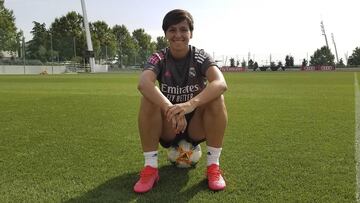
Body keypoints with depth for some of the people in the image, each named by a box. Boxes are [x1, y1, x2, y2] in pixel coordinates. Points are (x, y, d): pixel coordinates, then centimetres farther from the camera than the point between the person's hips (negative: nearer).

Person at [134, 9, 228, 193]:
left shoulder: (200, 57, -9)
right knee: (149, 98, -27)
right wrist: (170, 109, -49)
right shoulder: (159, 59, -9)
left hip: (197, 127, 0)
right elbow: (143, 83, -32)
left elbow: (220, 83, -31)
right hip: (167, 129, 0)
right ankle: (150, 167, -19)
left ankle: (213, 166, -16)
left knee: (216, 97, -26)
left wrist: (191, 103, -49)